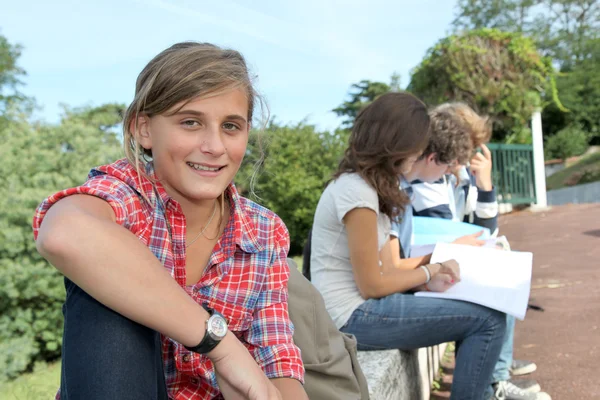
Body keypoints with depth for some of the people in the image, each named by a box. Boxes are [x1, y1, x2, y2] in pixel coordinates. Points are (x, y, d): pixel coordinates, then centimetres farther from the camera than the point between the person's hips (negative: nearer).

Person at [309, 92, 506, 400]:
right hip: (354, 317, -9)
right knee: (489, 322, -10)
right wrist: (427, 271, -3)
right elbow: (372, 285, -17)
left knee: (474, 308, 12)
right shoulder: (357, 191, -20)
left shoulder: (364, 183, 9)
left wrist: (429, 281, -7)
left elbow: (385, 268, 8)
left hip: (360, 305, 10)